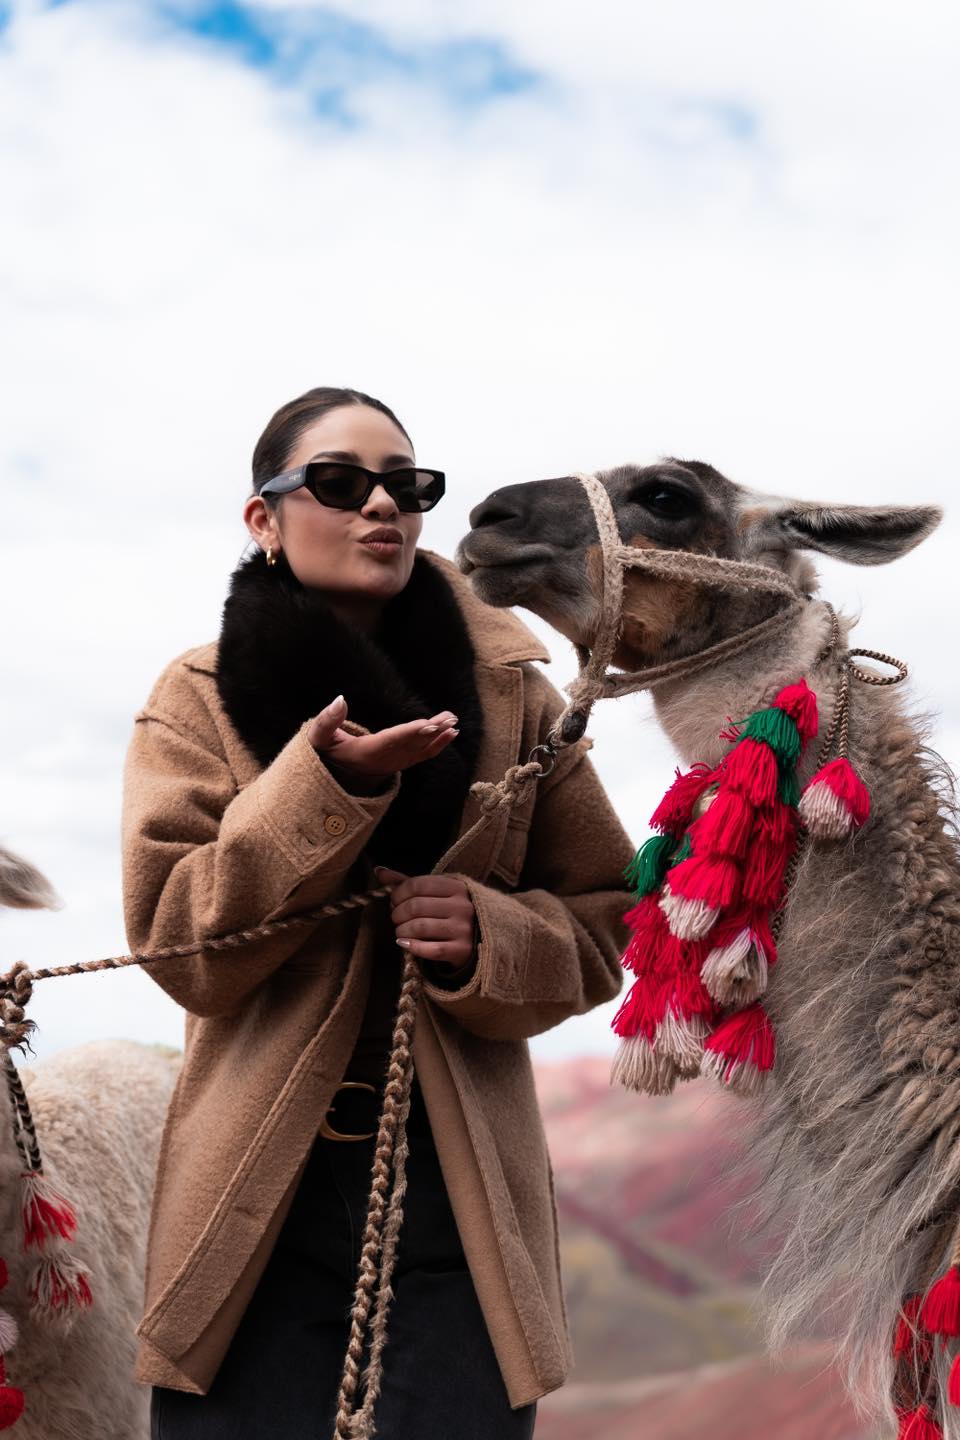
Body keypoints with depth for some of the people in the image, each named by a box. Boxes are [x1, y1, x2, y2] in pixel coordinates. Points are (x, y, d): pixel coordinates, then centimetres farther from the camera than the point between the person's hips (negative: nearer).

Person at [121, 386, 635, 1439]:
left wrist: (492, 938, -13)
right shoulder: (201, 700, 3)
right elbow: (175, 944, -7)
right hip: (261, 1201, -1)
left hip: (460, 1193, 1)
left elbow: (605, 920, 8)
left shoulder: (510, 695, 7)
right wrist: (320, 788, -19)